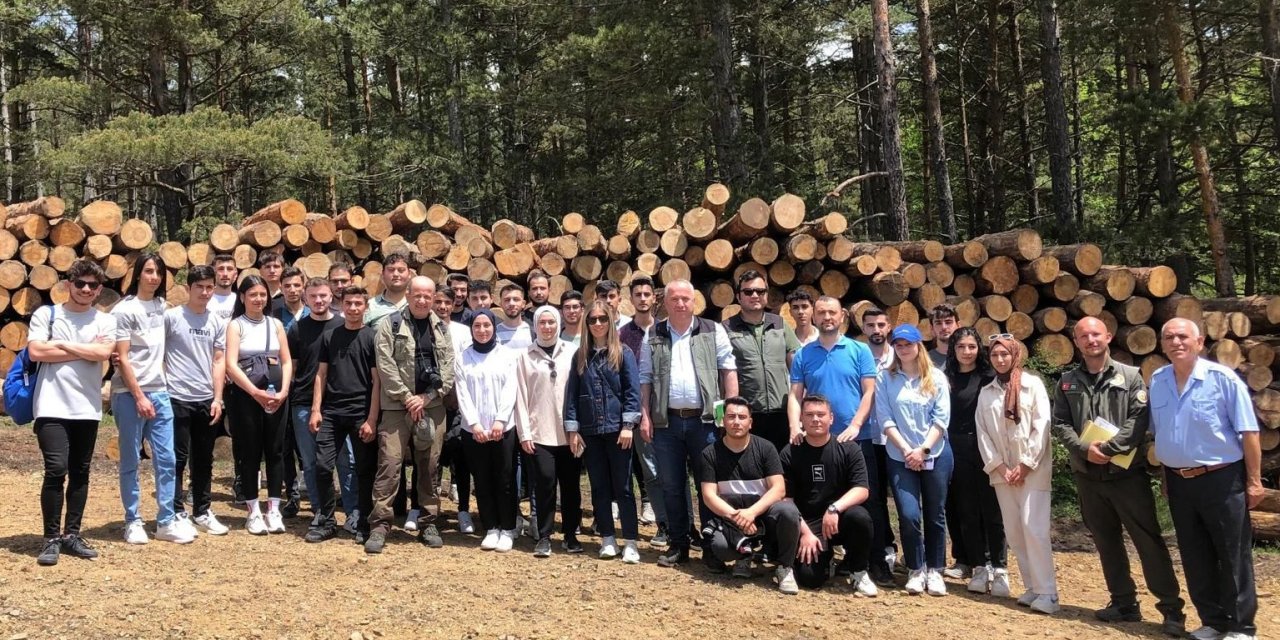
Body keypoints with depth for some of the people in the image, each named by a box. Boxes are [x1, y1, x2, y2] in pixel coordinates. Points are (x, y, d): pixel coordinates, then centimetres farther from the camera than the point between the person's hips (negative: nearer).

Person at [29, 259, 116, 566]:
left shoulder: (105, 320, 8)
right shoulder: (46, 314, 3)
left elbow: (103, 353, -10)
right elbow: (36, 352, -10)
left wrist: (61, 345, -6)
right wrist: (86, 350, -6)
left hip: (87, 409, 3)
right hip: (52, 407, -3)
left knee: (80, 472, 8)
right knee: (56, 469, -10)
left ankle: (71, 535, 18)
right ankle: (51, 538, 2)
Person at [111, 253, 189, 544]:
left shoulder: (161, 306, 10)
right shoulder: (125, 310, -7)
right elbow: (122, 359, -10)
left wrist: (158, 388, 7)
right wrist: (139, 396, -14)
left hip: (160, 392, 5)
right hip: (130, 394, -5)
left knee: (166, 460, 4)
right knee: (130, 461, 3)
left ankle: (166, 522, 10)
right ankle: (132, 522, 13)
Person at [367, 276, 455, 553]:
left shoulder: (442, 328, 11)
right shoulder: (390, 324, 0)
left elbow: (448, 368, 6)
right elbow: (386, 365, -7)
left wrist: (426, 397, -6)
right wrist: (406, 397, -11)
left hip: (432, 407, 3)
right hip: (397, 406, -3)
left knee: (429, 466, 9)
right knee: (390, 464, -8)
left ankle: (428, 523, 18)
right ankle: (379, 525, -3)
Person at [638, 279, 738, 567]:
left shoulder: (713, 331, 4)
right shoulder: (653, 336, 8)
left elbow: (728, 369, 2)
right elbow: (646, 377, 8)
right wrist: (645, 415, 0)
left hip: (705, 419, -2)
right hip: (667, 420, 2)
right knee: (672, 486, 8)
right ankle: (679, 544, 18)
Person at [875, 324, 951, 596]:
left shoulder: (936, 378, 4)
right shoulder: (885, 378, 2)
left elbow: (941, 418, -2)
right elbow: (884, 418, -3)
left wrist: (923, 449, -11)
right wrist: (906, 450, -10)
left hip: (936, 455, 1)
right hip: (900, 457, -1)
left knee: (935, 515, 6)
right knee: (909, 515, -10)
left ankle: (935, 571, 19)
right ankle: (915, 570, 8)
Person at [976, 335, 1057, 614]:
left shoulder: (1032, 384, 0)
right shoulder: (986, 393, 11)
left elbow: (1042, 426, -7)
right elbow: (983, 434, 6)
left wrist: (1025, 466, -12)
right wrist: (1000, 467, -5)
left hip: (1032, 470, -4)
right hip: (1002, 472, 5)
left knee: (1034, 529, -11)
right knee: (1014, 532, 5)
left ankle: (1047, 592, -6)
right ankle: (1032, 587, 14)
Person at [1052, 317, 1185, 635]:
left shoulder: (1130, 376, 0)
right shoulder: (1067, 382, 9)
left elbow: (1140, 419, -10)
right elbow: (1060, 424, 4)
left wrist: (1108, 448, -18)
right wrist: (1084, 450, -13)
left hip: (1128, 472, -4)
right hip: (1088, 475, 4)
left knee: (1149, 540, -3)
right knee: (1106, 541, 12)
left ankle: (1172, 608, 5)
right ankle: (1124, 603, 24)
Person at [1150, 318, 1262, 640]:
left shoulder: (1222, 378, -10)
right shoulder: (1157, 381, 4)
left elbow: (1248, 432, -9)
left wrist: (1254, 481, -10)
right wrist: (1164, 476, 13)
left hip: (1221, 480, -5)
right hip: (1179, 482, 5)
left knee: (1234, 556, 3)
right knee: (1195, 558, 12)